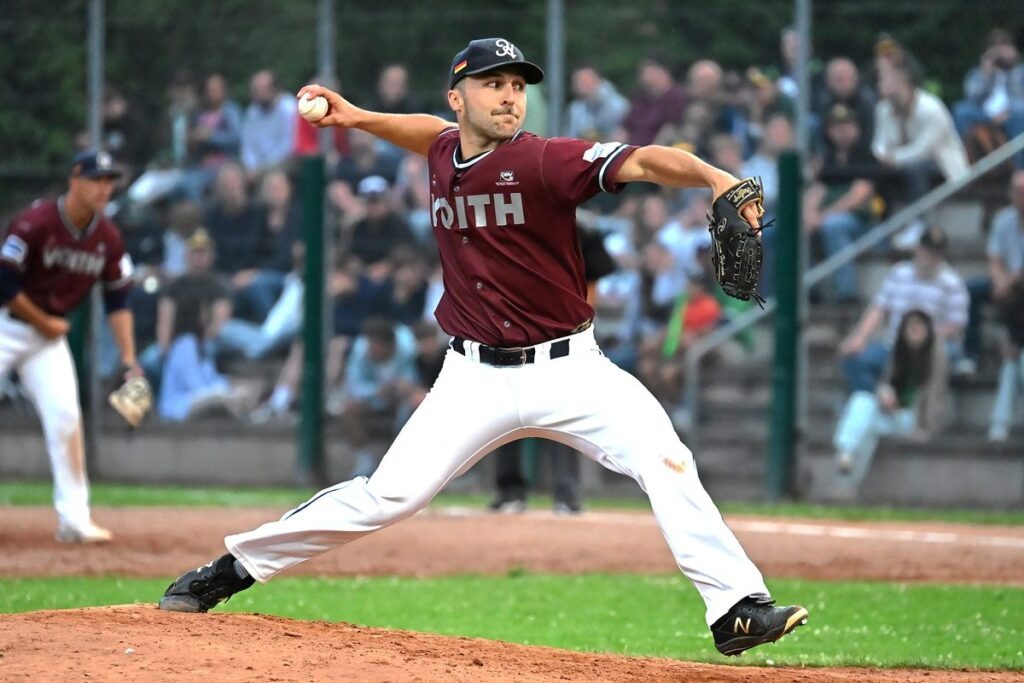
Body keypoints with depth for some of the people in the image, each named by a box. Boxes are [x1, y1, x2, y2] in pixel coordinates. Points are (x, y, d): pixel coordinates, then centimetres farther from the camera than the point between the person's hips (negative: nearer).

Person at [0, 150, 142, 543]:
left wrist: (129, 362, -3)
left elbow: (118, 301, 3)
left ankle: (74, 518, 1)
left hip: (49, 334, 5)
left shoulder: (108, 238, -3)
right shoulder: (35, 223, -22)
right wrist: (45, 323, -12)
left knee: (65, 416, -4)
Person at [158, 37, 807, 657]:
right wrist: (359, 118, 18)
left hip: (569, 369, -3)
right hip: (477, 376, 3)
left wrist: (712, 177, -48)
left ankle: (739, 610, -19)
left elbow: (640, 161, -30)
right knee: (389, 495, -5)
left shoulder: (542, 160, -14)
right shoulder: (445, 155, 3)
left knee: (664, 459, -22)